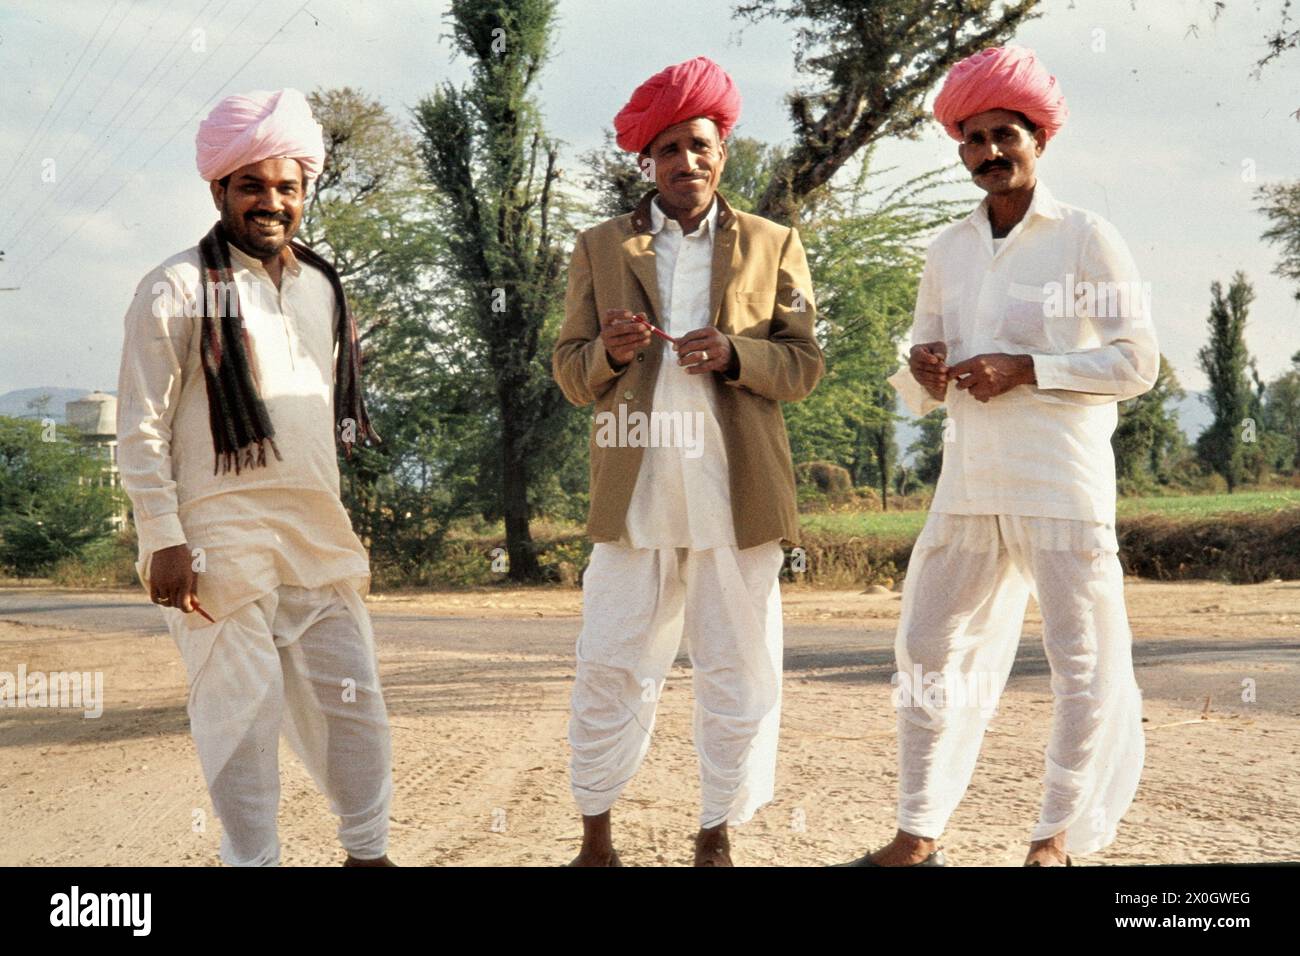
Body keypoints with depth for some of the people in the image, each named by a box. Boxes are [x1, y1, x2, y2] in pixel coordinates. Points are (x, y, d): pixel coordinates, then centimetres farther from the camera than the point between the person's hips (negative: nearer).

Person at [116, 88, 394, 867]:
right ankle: (252, 859, 10)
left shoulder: (322, 289, 15)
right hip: (223, 539, -6)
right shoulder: (179, 290, -4)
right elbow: (142, 427, -6)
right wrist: (164, 538, -13)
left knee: (354, 699, 9)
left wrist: (350, 528, 17)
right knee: (243, 710, -3)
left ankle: (368, 850, 23)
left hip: (317, 532, 6)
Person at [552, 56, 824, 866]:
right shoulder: (601, 248, 12)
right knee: (611, 668, 0)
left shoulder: (774, 246, 10)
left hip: (736, 495, 0)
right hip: (633, 492, 0)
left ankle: (718, 837, 14)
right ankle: (597, 837, 11)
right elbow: (570, 371, 10)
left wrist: (735, 356, -13)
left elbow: (805, 364, 6)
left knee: (738, 671, 2)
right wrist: (609, 352, -13)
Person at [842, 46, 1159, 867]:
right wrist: (922, 372, -6)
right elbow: (917, 391, 18)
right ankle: (919, 838, 17)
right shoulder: (948, 252, 13)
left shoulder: (1087, 239, -2)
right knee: (929, 648, 7)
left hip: (1061, 484, -5)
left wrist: (1025, 369, -15)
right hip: (968, 483, 6)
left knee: (1086, 660, -2)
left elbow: (1138, 362, -6)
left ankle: (1058, 841, 12)